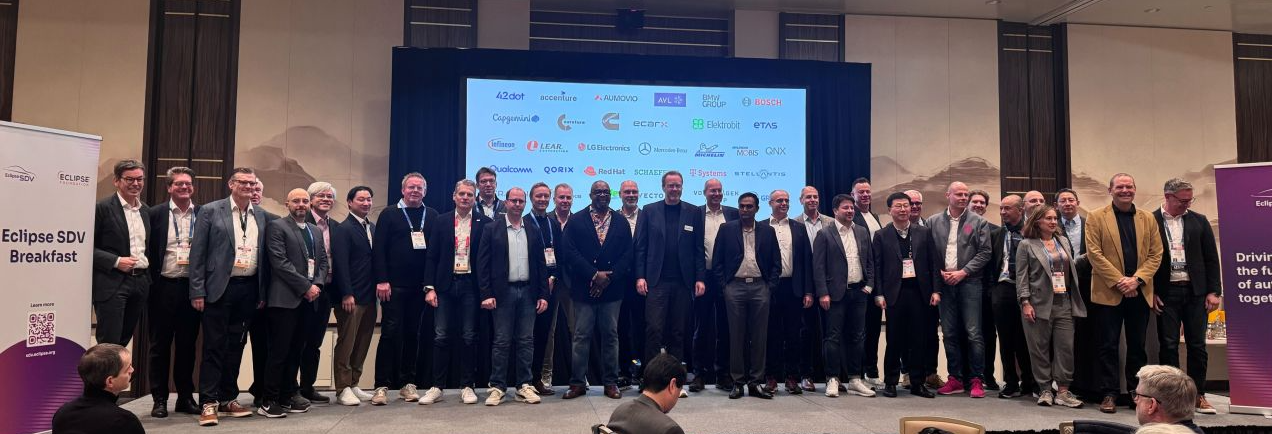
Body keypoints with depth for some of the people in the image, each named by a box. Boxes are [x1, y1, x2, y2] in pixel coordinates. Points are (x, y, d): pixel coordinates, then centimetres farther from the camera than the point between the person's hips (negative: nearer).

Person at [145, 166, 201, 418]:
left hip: (192, 287, 1)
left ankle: (185, 397, 19)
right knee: (160, 345, 6)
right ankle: (159, 399, 15)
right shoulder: (156, 214, 2)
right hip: (163, 287, -1)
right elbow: (148, 250, 1)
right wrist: (150, 282, -5)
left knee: (187, 344, 9)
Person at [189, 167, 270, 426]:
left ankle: (228, 399, 21)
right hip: (219, 288, -4)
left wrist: (263, 293, 7)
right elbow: (198, 253, -4)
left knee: (236, 346, 11)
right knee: (214, 346, 0)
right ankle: (208, 403, 7)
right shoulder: (210, 211, -1)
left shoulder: (262, 216, 10)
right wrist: (197, 292, -9)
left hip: (249, 289, 4)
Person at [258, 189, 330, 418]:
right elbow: (279, 262, -12)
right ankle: (269, 401, 2)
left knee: (296, 350, 10)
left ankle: (288, 395, 17)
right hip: (286, 298, -6)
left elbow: (323, 261, 15)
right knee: (279, 351, -4)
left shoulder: (314, 231, 18)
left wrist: (317, 284, -3)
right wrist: (306, 286, -14)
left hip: (308, 299, 6)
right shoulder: (276, 226, -3)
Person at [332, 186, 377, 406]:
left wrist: (378, 288, 6)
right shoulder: (342, 229, -6)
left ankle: (354, 385, 19)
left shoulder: (373, 228, 14)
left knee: (362, 344, 10)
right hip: (350, 296, -7)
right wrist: (347, 294, -18)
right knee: (346, 344, 0)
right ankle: (343, 389, 8)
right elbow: (341, 264, -13)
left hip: (369, 296, 7)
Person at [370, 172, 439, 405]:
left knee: (412, 334, 8)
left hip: (421, 287, 3)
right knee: (390, 333, -3)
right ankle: (382, 385, 3)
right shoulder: (388, 214, 3)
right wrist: (382, 280, -12)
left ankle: (407, 383, 16)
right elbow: (378, 250, -3)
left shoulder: (432, 216, 9)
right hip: (394, 286, -2)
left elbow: (438, 249, 6)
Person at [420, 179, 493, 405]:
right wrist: (429, 287, -2)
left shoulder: (484, 222, 1)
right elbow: (432, 256, 5)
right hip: (445, 285, 1)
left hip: (470, 285, -1)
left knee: (469, 337, 5)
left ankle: (467, 386, 14)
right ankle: (437, 387, 13)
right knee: (441, 336, 4)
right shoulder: (441, 221, 6)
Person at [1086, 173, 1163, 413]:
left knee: (1137, 346, 9)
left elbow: (1155, 254, 5)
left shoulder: (1148, 218, 11)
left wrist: (1137, 279, -10)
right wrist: (1118, 281, -13)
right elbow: (1094, 253, -6)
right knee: (1108, 346, 0)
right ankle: (1109, 394, 6)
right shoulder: (1096, 217, 1)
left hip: (1140, 292, 3)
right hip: (1108, 292, -3)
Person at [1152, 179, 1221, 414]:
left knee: (1197, 345, 7)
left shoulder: (1199, 221, 7)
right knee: (1168, 346, 2)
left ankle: (1198, 396, 16)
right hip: (1165, 293, -2)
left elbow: (1211, 258, 8)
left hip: (1195, 291, 3)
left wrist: (1214, 291, 2)